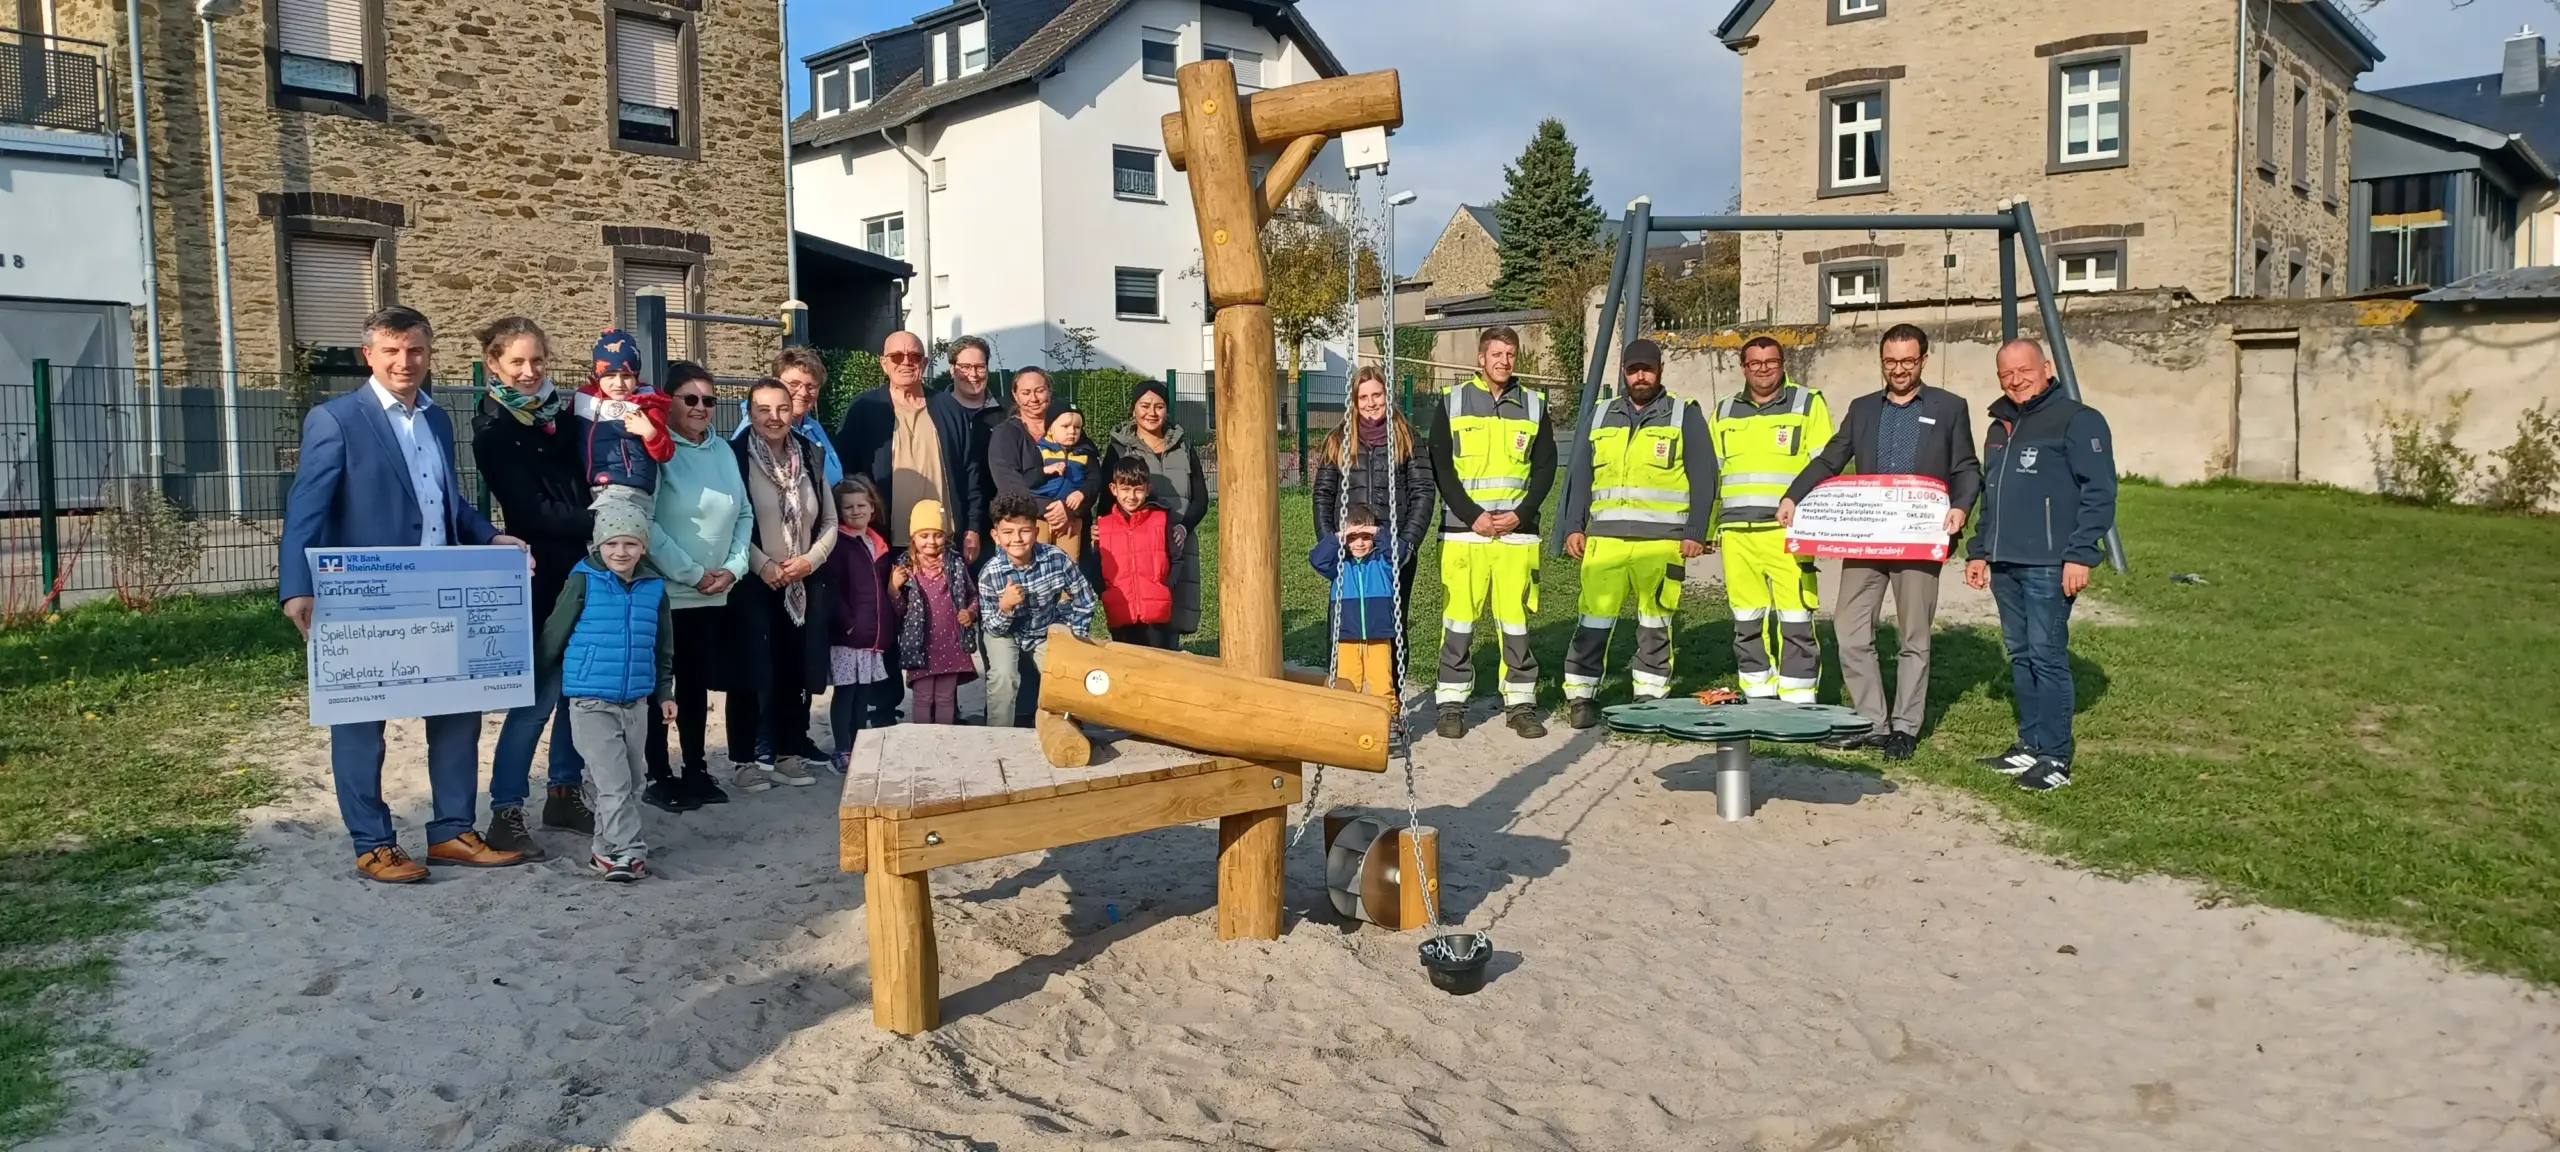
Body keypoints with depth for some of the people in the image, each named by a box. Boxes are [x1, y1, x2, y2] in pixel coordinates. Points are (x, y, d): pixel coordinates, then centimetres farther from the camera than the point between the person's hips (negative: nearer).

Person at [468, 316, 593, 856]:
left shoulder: (561, 411, 10)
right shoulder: (492, 428, -6)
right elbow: (531, 510, -12)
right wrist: (599, 521, -18)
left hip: (582, 568, 6)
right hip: (539, 576, -6)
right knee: (538, 693, -4)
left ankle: (565, 793, 25)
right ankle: (505, 815, 6)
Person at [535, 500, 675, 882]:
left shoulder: (654, 587, 3)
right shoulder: (583, 582, -9)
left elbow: (663, 648, 14)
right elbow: (554, 634, -3)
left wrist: (665, 692, 16)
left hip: (636, 702, 5)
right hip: (591, 701, -5)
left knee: (632, 780, 13)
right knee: (613, 782, -8)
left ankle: (607, 847, 27)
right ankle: (628, 851, -4)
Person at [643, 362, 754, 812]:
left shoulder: (722, 451, 9)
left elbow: (745, 514, 12)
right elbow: (646, 522, -17)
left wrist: (733, 567, -3)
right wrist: (692, 573, -15)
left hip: (715, 595, 6)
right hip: (664, 591, -6)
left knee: (697, 684, 14)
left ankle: (696, 770, 24)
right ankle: (658, 777, 12)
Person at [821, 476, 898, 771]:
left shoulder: (879, 543, 15)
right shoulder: (837, 544, -6)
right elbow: (832, 589, -14)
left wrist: (889, 626, 13)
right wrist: (848, 623, -20)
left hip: (876, 634, 7)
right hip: (848, 633, -7)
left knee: (864, 694, 13)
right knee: (844, 693, -1)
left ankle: (860, 747, 22)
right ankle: (843, 752, 5)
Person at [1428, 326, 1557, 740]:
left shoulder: (1534, 405, 10)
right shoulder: (1453, 403, 4)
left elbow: (1545, 468, 8)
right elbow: (1440, 469, 0)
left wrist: (1520, 514, -6)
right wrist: (1472, 516, -9)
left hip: (1518, 530, 1)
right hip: (1463, 530, -1)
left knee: (1516, 619, 2)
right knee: (1458, 619, -2)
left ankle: (1521, 702, 10)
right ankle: (1452, 703, 6)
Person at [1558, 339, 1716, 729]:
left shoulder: (1684, 416, 6)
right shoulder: (1602, 417, 16)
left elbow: (1703, 478, 3)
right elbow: (1580, 476, 17)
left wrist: (1695, 533, -5)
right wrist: (1573, 527, 8)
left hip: (1661, 541, -2)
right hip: (1605, 539, 2)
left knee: (1655, 623, 4)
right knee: (1594, 619, -3)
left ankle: (1650, 696, 13)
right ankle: (1580, 695, 3)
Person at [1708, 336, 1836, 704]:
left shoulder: (1808, 405, 6)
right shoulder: (1725, 412, 17)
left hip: (1788, 532, -4)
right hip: (1737, 533, 4)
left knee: (1795, 621, -7)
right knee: (1747, 622, 7)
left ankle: (1798, 701, -2)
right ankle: (1757, 696, 16)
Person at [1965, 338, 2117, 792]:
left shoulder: (2077, 420, -5)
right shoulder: (2000, 426, 19)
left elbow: (2099, 493, -11)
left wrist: (2080, 555, -17)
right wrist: (1978, 551, 20)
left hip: (2048, 565, -8)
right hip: (2004, 564, 8)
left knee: (2047, 656, -7)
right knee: (2020, 655, 11)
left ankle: (2055, 757, -2)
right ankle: (2030, 744, 19)